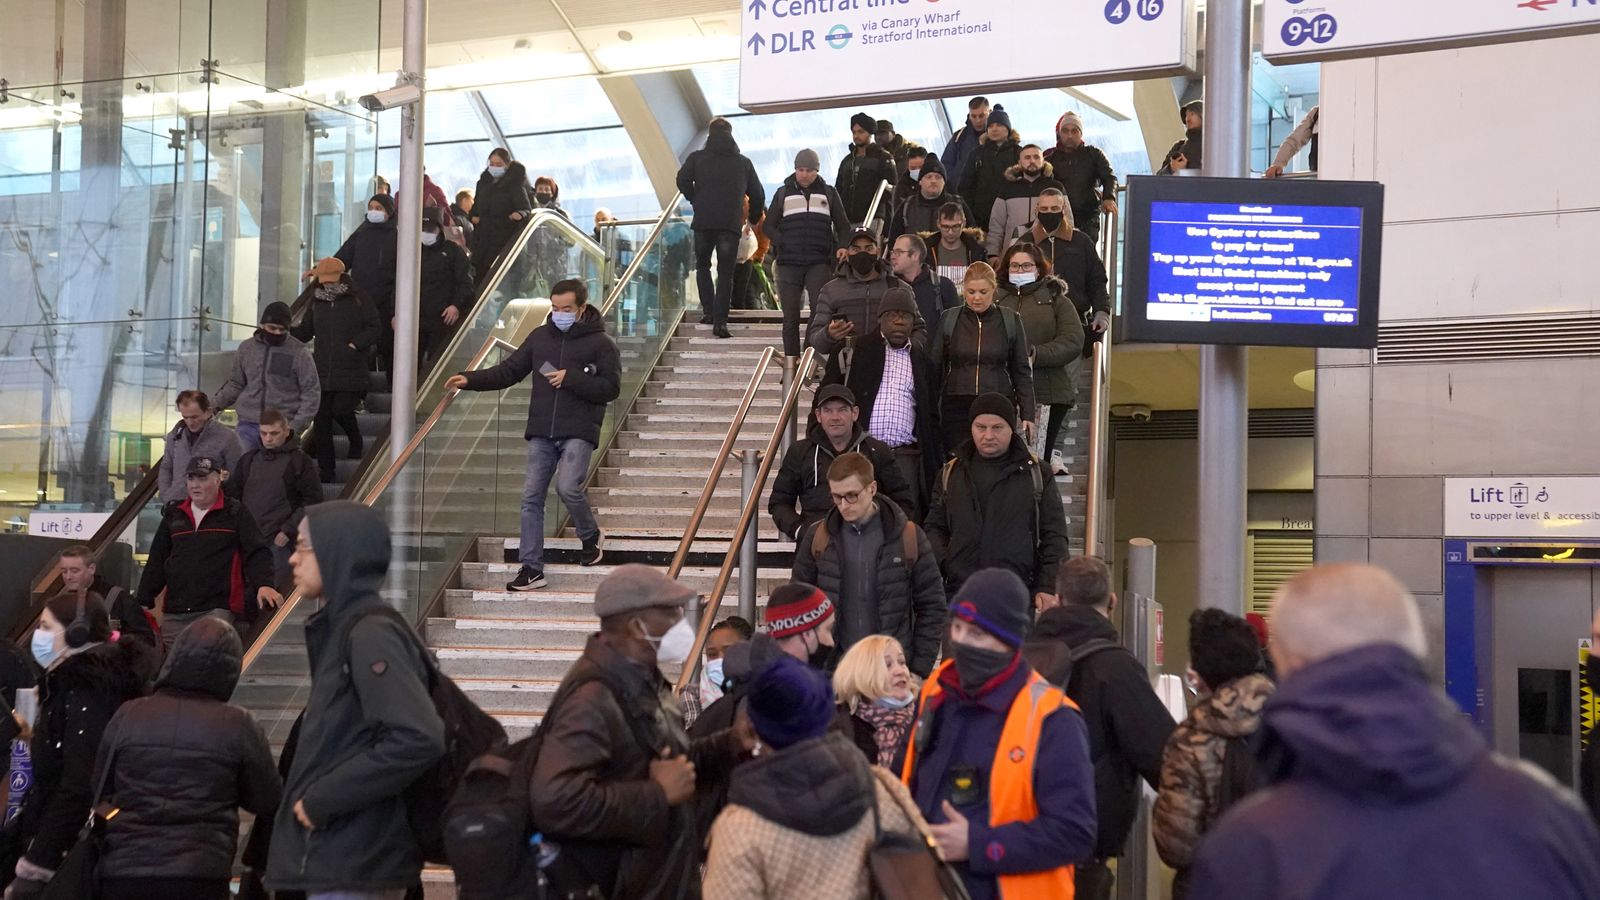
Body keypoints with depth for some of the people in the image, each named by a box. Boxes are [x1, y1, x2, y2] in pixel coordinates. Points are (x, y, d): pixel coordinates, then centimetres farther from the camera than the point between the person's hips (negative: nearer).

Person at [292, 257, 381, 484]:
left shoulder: (358, 301, -1)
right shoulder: (317, 303, 12)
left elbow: (375, 329, -1)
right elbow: (305, 331, 18)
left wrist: (355, 344, -15)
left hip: (350, 373, -4)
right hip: (322, 372, 4)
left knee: (341, 410, -16)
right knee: (321, 418, 2)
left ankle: (357, 443, 19)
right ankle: (326, 471, 10)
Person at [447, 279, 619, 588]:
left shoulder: (600, 343, -2)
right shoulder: (540, 337, 10)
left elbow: (611, 388, -8)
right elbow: (509, 371, 10)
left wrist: (570, 378, -16)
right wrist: (470, 380, -2)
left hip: (579, 432, -5)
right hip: (541, 432, 5)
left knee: (568, 487, -21)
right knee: (531, 497, 0)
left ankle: (591, 536, 10)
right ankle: (532, 569, 6)